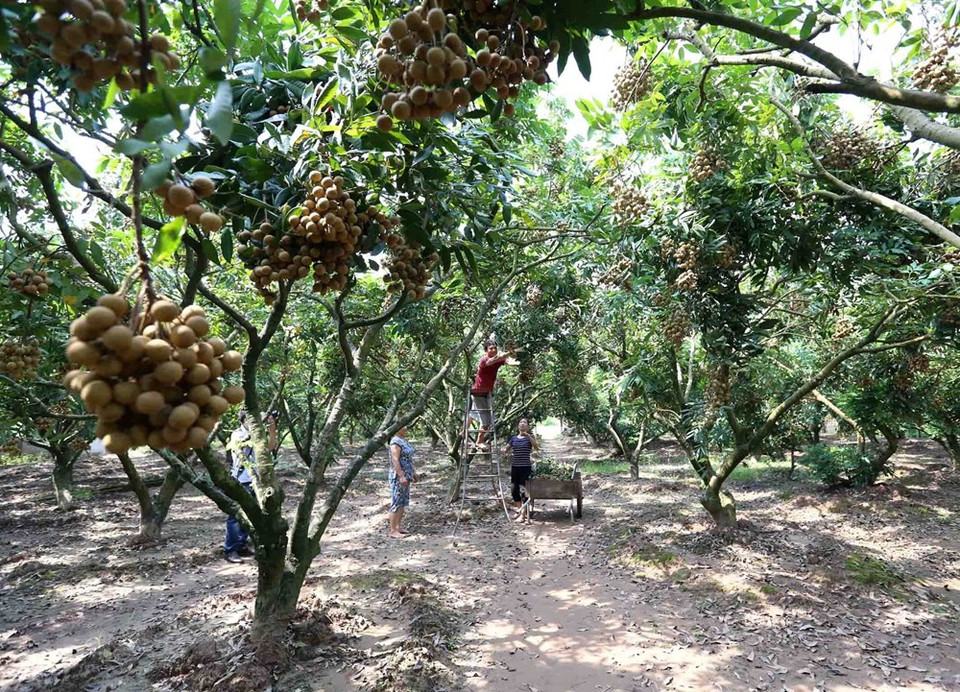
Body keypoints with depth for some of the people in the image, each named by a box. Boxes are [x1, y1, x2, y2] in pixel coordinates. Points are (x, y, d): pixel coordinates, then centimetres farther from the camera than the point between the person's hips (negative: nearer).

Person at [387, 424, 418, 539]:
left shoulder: (404, 440, 13)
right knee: (396, 503, -5)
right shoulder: (395, 442, -16)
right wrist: (401, 476, -26)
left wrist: (414, 472, 21)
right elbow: (395, 460, -23)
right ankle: (393, 531, 0)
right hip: (398, 477, -10)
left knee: (403, 503, 13)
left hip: (406, 476, 10)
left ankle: (398, 527, 20)